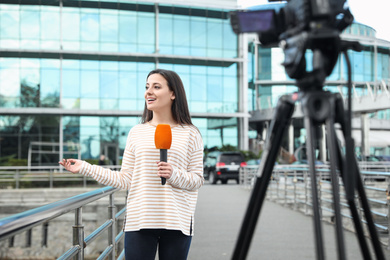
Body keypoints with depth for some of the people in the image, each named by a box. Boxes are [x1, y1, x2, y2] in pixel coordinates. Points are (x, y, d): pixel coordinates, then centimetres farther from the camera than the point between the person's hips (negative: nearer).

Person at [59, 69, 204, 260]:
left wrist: (174, 175, -16)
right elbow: (125, 180, 6)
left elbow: (198, 180, 3)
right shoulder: (136, 132, 10)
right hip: (139, 221, 1)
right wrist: (84, 168, 5)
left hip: (177, 222, -1)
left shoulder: (190, 133, 4)